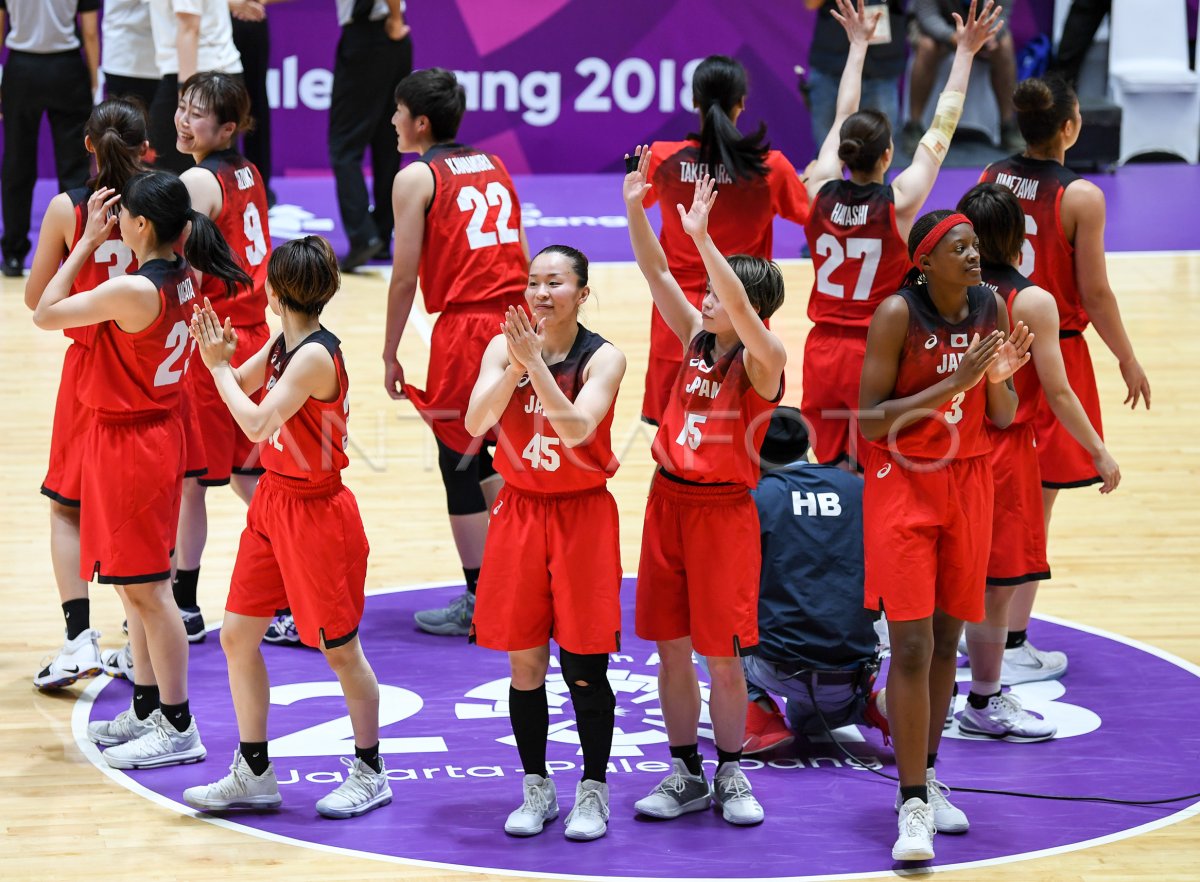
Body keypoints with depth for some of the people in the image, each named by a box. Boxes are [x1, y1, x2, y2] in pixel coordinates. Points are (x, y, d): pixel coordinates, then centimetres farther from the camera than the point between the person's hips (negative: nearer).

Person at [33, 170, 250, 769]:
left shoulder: (130, 291, -25)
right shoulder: (184, 279, 1)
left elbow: (45, 314, -16)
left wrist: (89, 241, -10)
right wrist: (96, 240, 9)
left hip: (128, 443, -9)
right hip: (159, 432, 9)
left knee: (145, 588, -1)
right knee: (132, 585, 19)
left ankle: (177, 728, 5)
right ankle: (147, 712, 29)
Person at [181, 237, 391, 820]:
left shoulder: (315, 356, -23)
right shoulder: (282, 344, 3)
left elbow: (256, 423, -27)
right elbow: (240, 388, 17)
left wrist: (220, 367, -15)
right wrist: (219, 358, -3)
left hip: (314, 513, -9)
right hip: (273, 504, 9)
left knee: (339, 650, 5)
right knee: (237, 637, 8)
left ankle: (370, 773, 20)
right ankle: (254, 776, 17)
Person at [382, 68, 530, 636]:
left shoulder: (416, 178, -4)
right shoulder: (493, 167, 15)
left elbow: (405, 277, -7)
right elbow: (524, 259, 15)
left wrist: (390, 355, 0)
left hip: (463, 328, -7)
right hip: (514, 319, 7)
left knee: (458, 465, 3)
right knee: (481, 455, 22)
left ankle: (478, 602, 5)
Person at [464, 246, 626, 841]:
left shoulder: (602, 358, -9)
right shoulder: (504, 347, 0)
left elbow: (575, 429, -25)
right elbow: (476, 420, -15)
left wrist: (537, 363, -30)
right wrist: (517, 363, -27)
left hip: (582, 514, -3)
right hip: (520, 511, 3)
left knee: (584, 666, -1)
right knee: (524, 662, 6)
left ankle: (593, 791, 13)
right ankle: (536, 789, 20)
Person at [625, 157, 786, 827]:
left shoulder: (764, 361, -12)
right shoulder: (698, 340, 5)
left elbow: (742, 309, -31)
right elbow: (658, 274, 0)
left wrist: (702, 237, -38)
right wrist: (635, 209, -13)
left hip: (723, 512, -6)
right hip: (669, 502, 6)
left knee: (722, 656, 0)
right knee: (671, 648, 8)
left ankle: (731, 775, 17)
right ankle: (687, 776, 19)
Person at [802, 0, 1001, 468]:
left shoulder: (821, 192, -4)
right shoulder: (899, 201, -13)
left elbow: (842, 119, 11)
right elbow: (941, 129, -5)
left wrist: (858, 45, 24)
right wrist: (965, 53, 3)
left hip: (822, 354, 4)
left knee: (832, 469, 10)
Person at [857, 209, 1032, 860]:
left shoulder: (991, 308, 0)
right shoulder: (897, 313, -15)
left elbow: (1002, 419, 7)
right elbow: (870, 418, -17)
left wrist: (1000, 379, -14)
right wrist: (951, 384, -23)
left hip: (968, 483, 5)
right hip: (902, 486, -5)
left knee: (946, 639, 10)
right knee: (912, 646, -10)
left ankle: (926, 778, 24)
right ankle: (914, 806, -8)